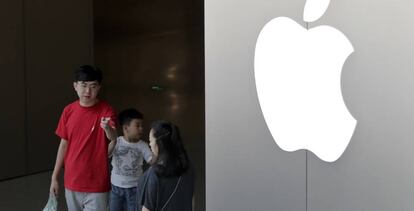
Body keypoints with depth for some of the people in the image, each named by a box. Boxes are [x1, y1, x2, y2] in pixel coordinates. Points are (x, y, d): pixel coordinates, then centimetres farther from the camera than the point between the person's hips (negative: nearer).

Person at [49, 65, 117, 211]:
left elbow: (113, 137, -30)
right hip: (71, 182, 5)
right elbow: (64, 144, 8)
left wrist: (107, 128, -53)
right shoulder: (68, 111, 1)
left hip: (96, 184, -4)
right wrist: (55, 177, 9)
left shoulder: (106, 110, -12)